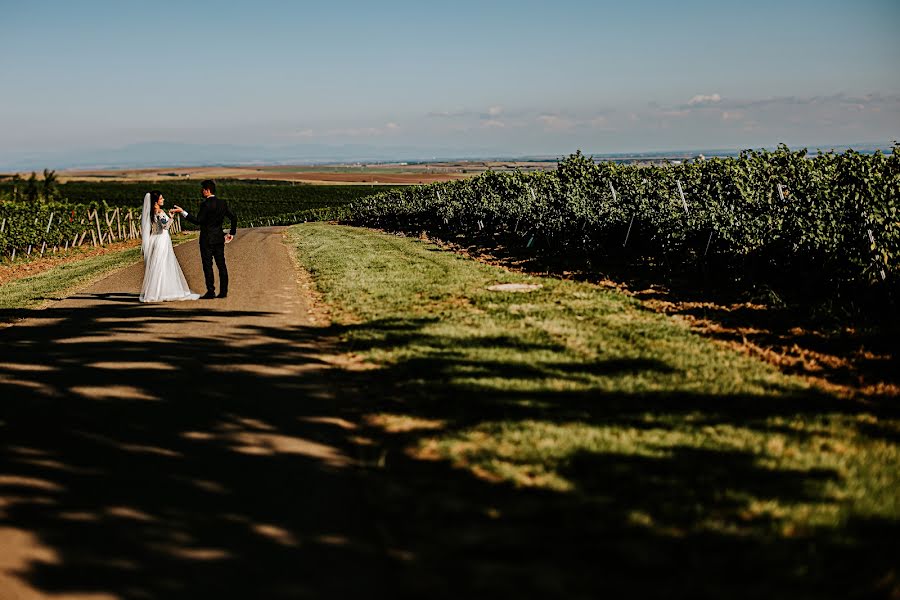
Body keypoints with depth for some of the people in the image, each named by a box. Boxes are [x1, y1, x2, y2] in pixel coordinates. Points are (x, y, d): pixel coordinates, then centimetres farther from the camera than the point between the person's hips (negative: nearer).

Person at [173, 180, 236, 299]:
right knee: (221, 265, 9)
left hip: (207, 239, -7)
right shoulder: (222, 203, 7)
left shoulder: (205, 204, -15)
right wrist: (232, 233, 17)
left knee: (208, 266, -2)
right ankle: (223, 291, 11)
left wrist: (183, 212, -16)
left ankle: (210, 292, -3)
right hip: (220, 238, 7)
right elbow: (233, 218, 8)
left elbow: (198, 221, -18)